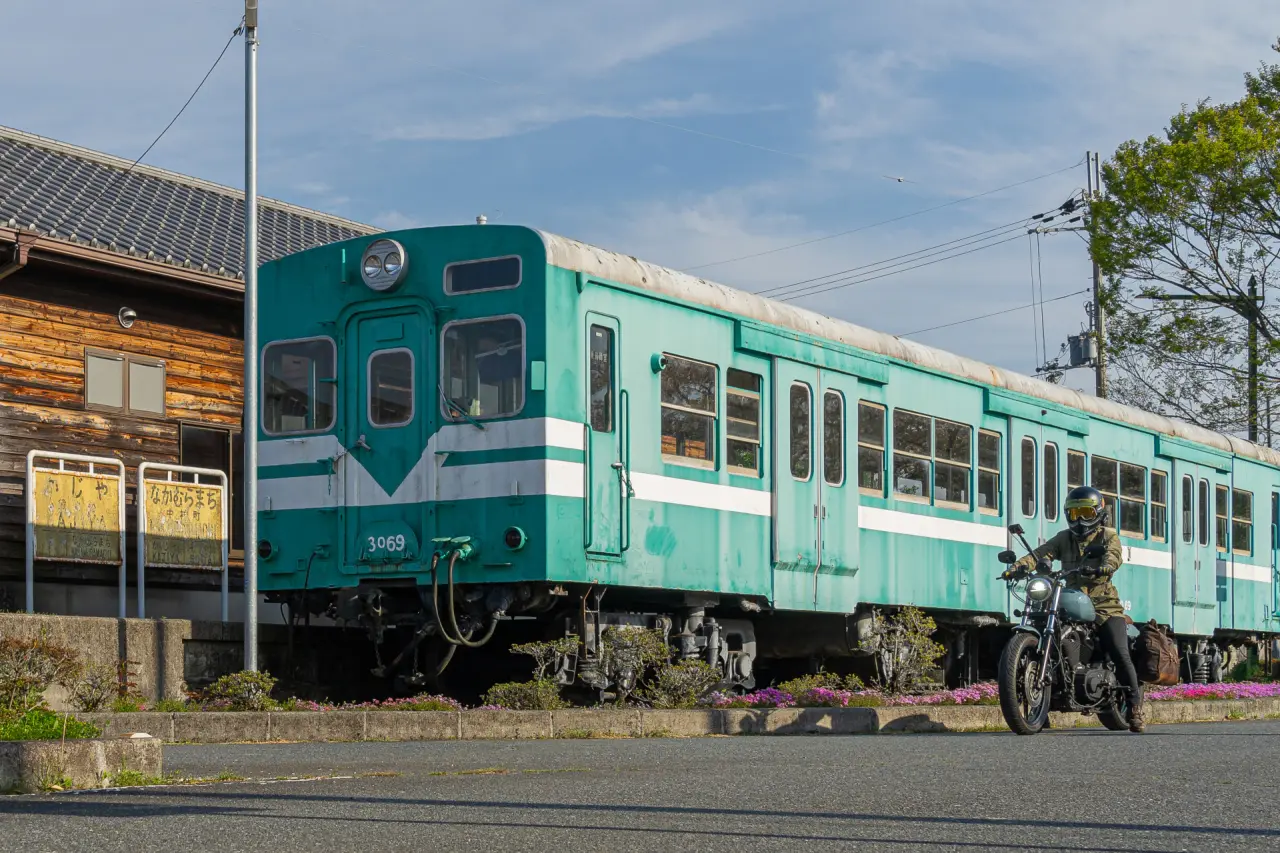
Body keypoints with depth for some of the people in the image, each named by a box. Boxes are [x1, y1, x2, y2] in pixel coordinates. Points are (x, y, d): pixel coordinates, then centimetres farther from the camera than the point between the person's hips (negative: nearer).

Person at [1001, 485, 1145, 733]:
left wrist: (1099, 569, -39)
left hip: (1104, 604, -3)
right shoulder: (1064, 538, 14)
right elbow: (1040, 554, -1)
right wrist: (1018, 566, -22)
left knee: (1120, 655, -15)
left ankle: (1135, 705, -4)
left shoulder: (1108, 536, 5)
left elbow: (1113, 557, -16)